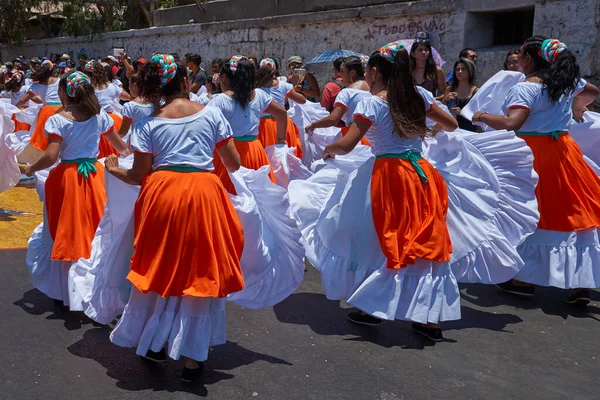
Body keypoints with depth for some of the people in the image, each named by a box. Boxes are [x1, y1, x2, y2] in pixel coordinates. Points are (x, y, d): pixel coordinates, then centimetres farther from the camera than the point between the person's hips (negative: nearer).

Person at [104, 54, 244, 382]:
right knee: (200, 269, 11)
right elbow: (234, 164, 4)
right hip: (204, 195, 0)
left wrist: (113, 170, 24)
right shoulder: (212, 113, 4)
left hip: (163, 195, 1)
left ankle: (153, 343, 33)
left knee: (162, 267, 17)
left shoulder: (149, 123, 4)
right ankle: (193, 356, 18)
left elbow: (138, 176, 4)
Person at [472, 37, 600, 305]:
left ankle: (525, 280, 16)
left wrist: (482, 116, -11)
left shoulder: (525, 88, -13)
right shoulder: (568, 81, 10)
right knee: (572, 212, 10)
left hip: (532, 155, -6)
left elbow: (511, 123, -26)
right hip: (564, 151, 6)